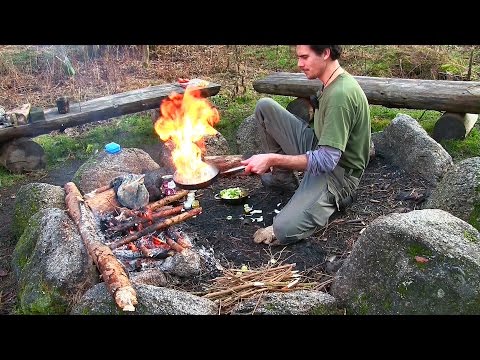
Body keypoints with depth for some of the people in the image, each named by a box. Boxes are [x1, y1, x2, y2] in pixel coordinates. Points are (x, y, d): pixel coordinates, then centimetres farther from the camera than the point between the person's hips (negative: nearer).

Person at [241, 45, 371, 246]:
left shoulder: (341, 94, -26)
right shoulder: (331, 83, 4)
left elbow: (327, 161, -30)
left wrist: (273, 159, -31)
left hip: (337, 172, -9)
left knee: (284, 230, -30)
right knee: (264, 106, 0)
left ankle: (334, 199, -1)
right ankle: (283, 177, 12)